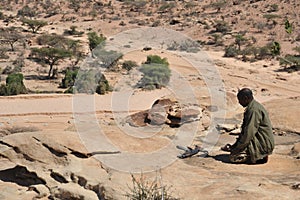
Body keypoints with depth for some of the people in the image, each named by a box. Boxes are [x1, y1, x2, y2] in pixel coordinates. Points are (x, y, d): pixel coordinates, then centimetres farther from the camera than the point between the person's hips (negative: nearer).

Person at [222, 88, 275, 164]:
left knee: (233, 157, -15)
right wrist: (235, 145, 12)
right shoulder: (251, 107, 13)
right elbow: (245, 129, 17)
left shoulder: (254, 109, -20)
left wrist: (238, 148, -15)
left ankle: (260, 157, -7)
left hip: (263, 145, -10)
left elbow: (249, 132, -23)